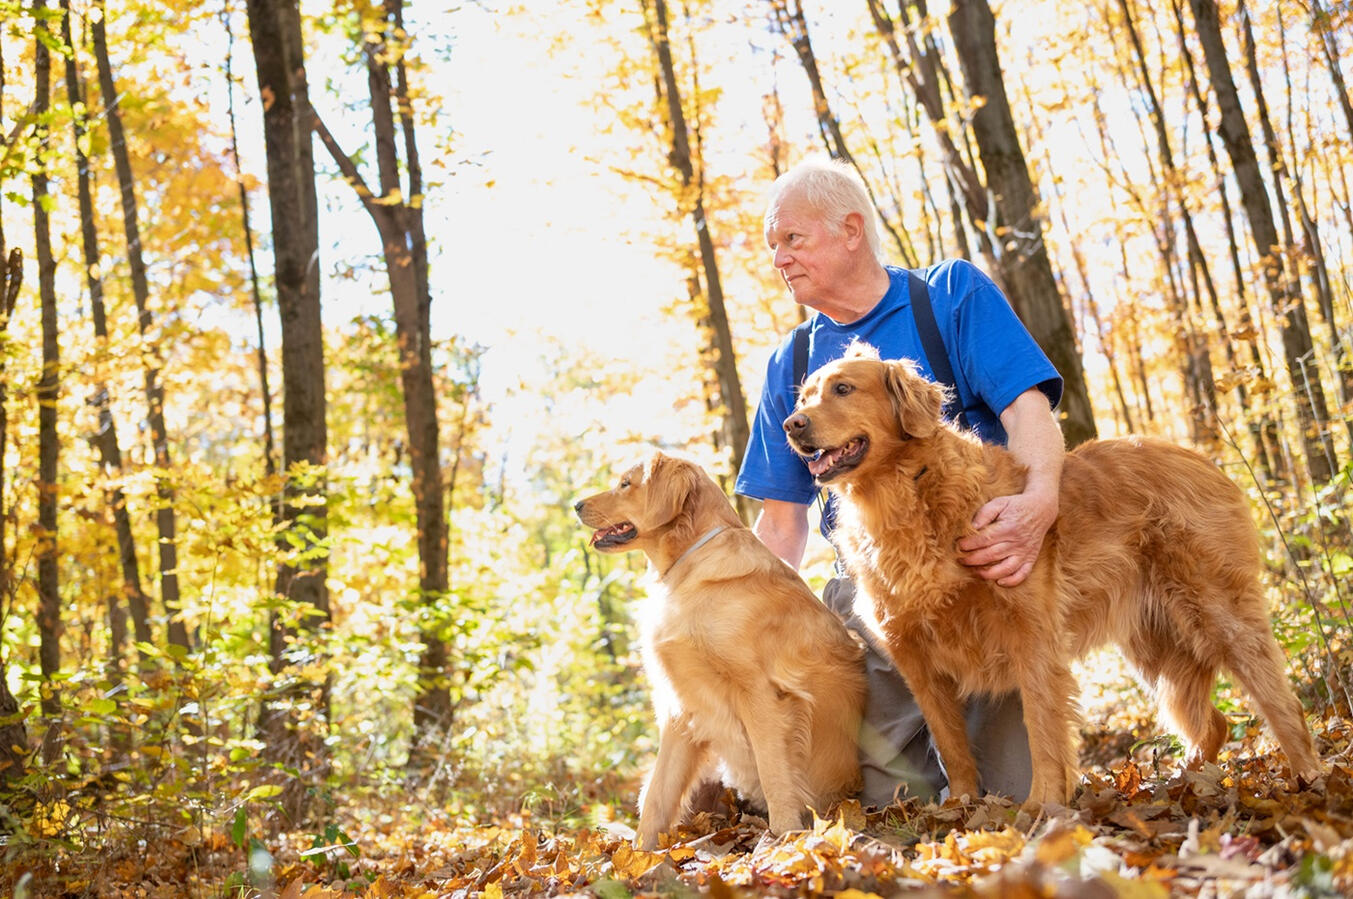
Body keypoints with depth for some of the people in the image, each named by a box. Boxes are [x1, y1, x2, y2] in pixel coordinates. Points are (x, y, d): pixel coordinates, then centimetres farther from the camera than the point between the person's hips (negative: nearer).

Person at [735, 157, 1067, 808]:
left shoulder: (952, 293, 3)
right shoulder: (789, 365, 13)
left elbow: (1026, 404, -10)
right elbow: (783, 517, 13)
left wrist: (1039, 498, -31)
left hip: (986, 566, -3)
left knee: (1016, 792, -9)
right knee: (887, 793, -7)